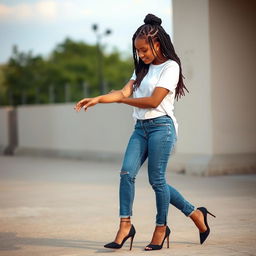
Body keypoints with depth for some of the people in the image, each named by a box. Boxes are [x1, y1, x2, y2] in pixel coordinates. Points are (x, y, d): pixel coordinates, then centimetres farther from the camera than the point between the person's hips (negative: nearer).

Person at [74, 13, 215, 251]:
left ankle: (161, 228, 12)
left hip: (161, 126, -7)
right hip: (141, 127, 7)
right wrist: (97, 99, -11)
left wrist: (122, 99, -3)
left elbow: (153, 101, -14)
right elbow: (125, 92, 6)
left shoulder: (170, 67, -6)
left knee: (156, 179, -3)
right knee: (127, 172, -10)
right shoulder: (142, 68, 18)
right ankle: (125, 225, -8)